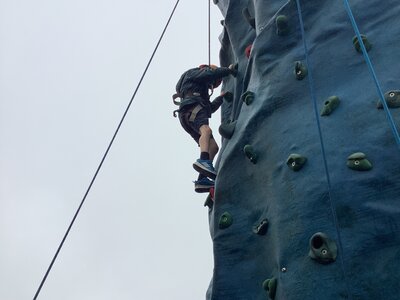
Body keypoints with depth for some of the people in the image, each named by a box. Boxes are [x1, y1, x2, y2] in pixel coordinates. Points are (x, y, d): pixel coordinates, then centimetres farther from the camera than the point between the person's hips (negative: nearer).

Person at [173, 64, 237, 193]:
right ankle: (203, 161, -62)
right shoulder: (194, 73, 19)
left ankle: (202, 179, -17)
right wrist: (228, 70, 5)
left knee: (213, 147, -3)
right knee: (206, 130, -36)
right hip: (192, 108, -9)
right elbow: (210, 73, -3)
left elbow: (211, 108, 44)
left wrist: (221, 97, 44)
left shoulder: (202, 89, 43)